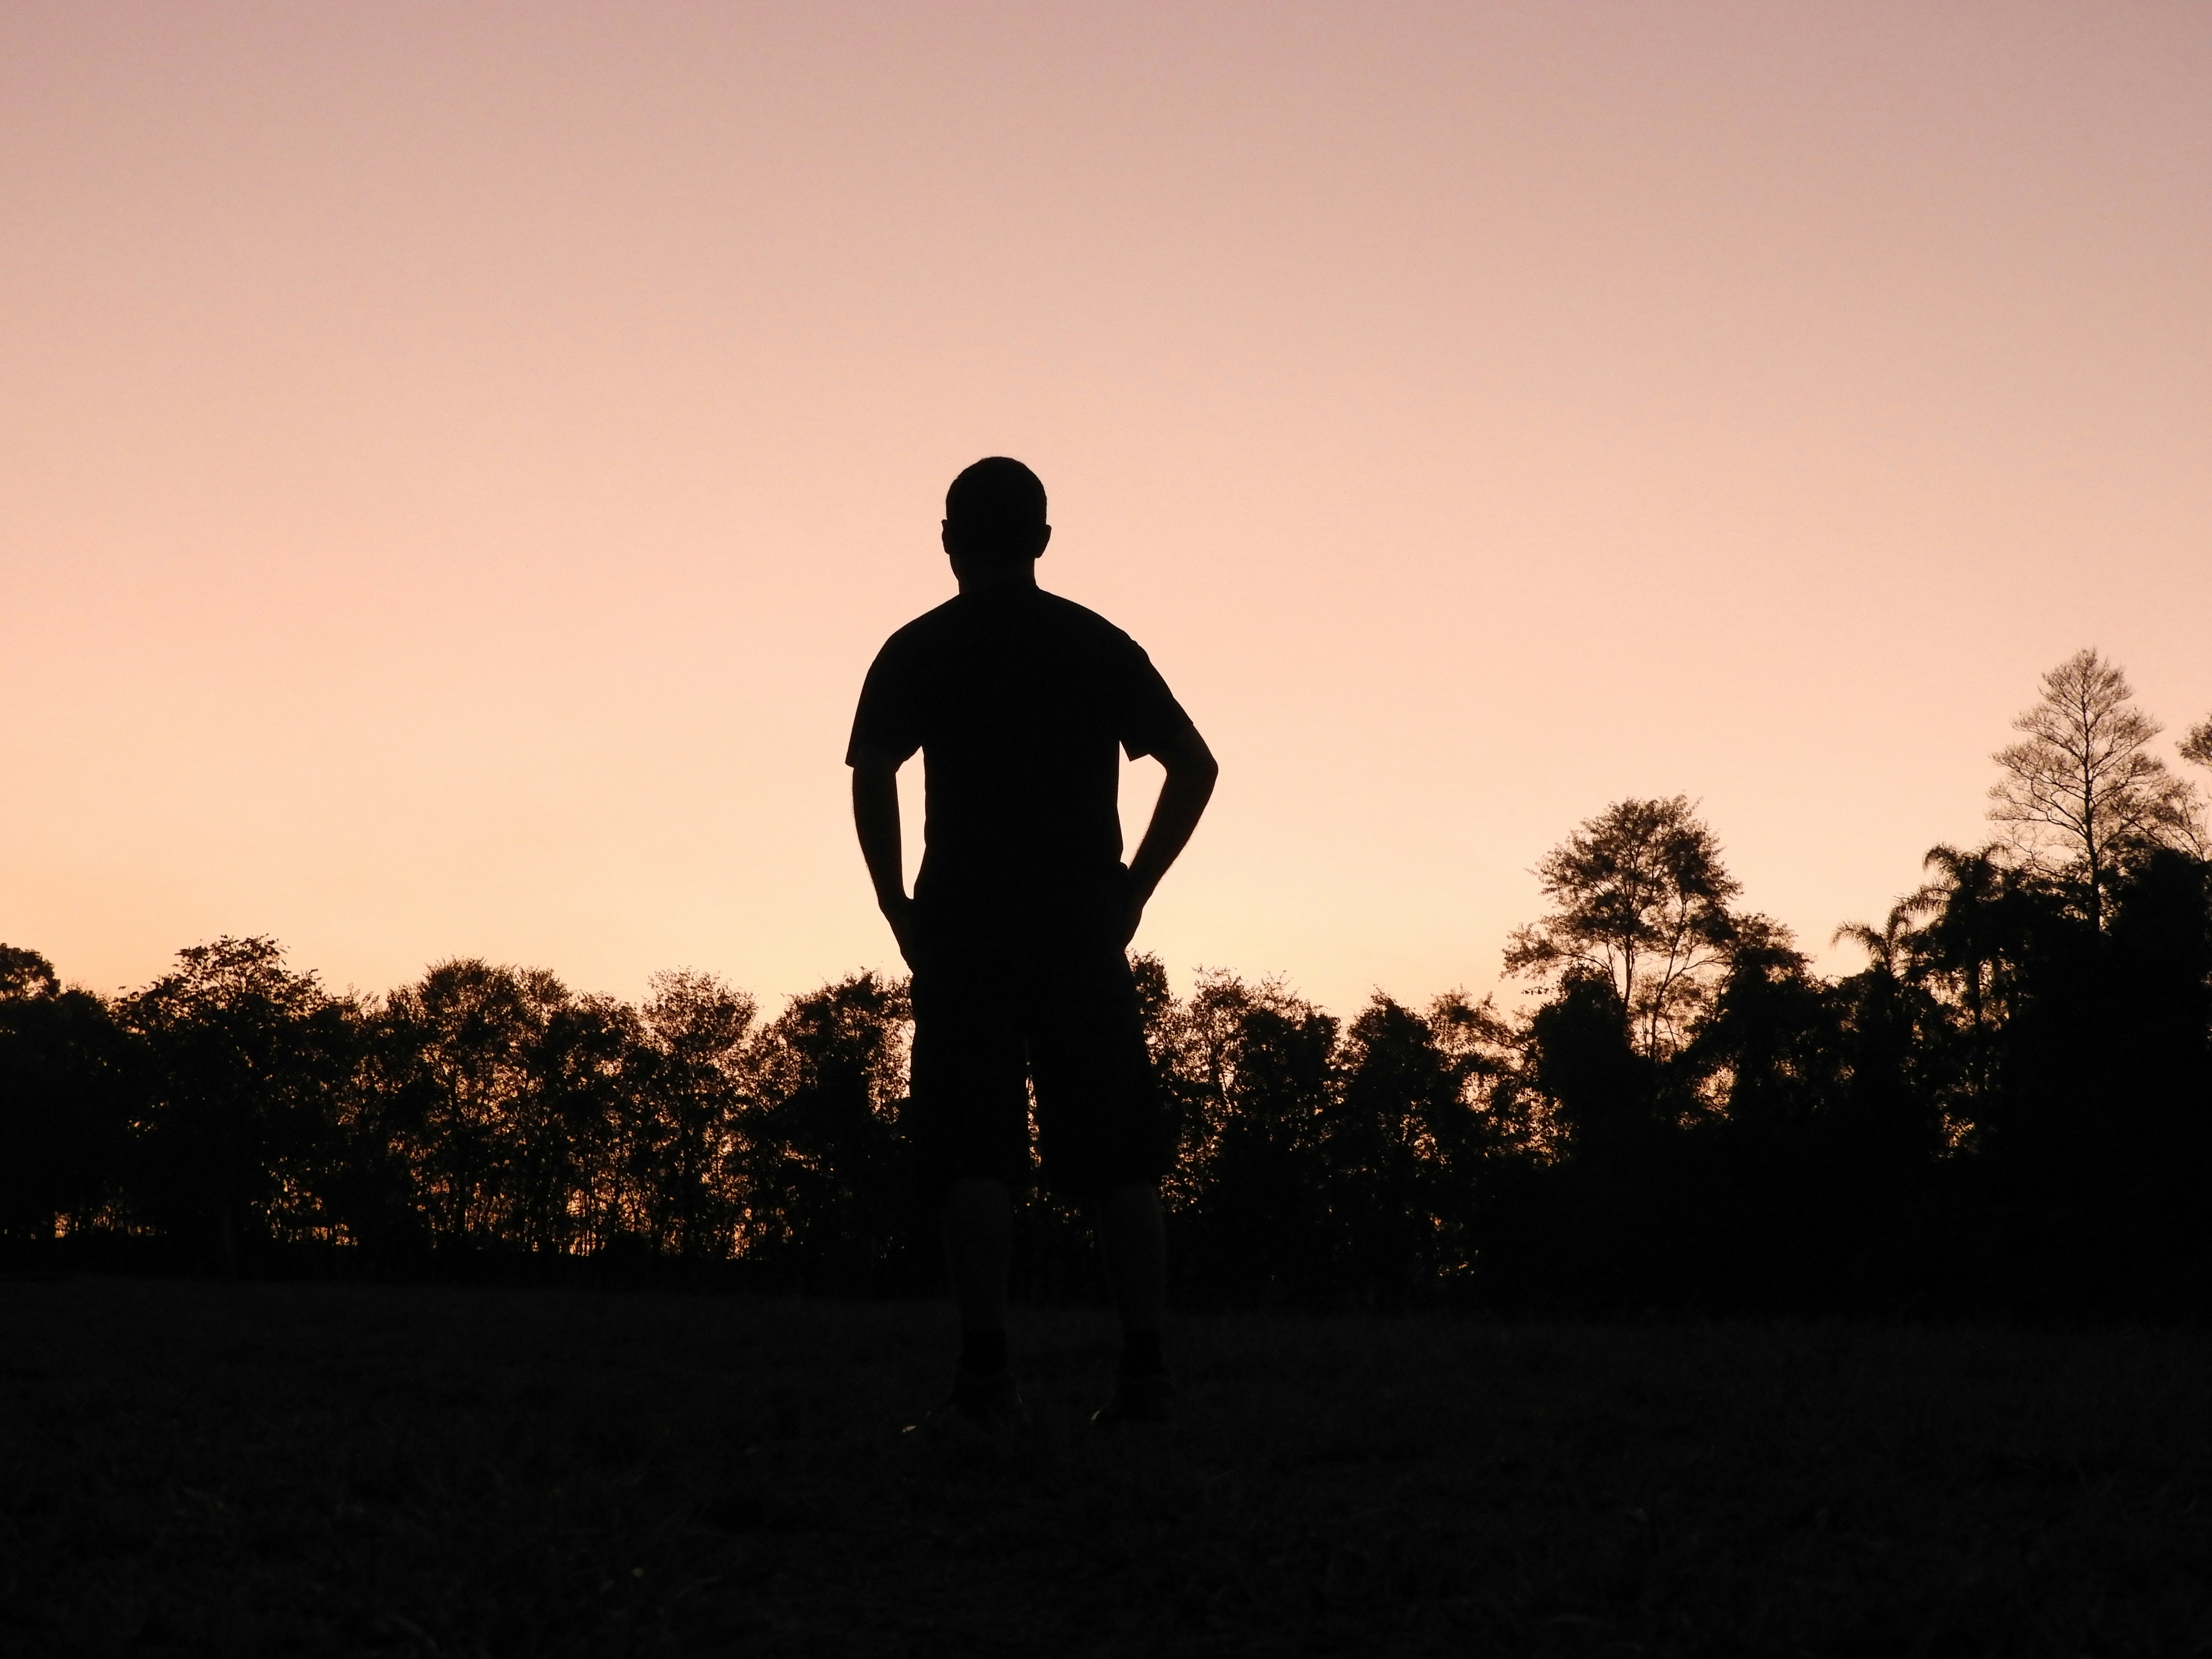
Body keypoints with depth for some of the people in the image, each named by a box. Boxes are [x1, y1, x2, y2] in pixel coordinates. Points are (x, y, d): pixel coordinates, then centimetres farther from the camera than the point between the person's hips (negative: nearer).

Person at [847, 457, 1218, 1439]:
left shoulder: (919, 650, 5)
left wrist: (899, 910, -1)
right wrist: (1132, 890, 10)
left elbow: (872, 776, -8)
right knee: (1119, 1158, 5)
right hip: (1083, 926, 2)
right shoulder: (1100, 644, 12)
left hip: (965, 925, -2)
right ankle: (1145, 1374, 2)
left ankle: (987, 1377, -13)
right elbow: (1195, 766, 7)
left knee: (973, 1156, -3)